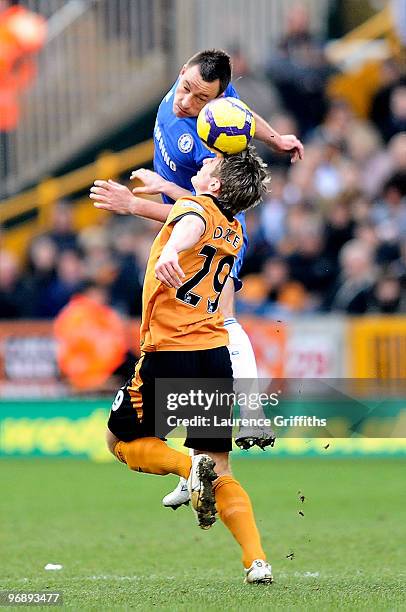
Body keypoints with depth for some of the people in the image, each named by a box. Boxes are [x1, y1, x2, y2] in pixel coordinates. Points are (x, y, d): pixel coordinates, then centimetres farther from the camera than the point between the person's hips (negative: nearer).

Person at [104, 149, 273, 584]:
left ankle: (189, 466, -13)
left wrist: (171, 251, -54)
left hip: (169, 352, -6)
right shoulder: (234, 232, 16)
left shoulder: (194, 206, -6)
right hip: (216, 353, 7)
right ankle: (257, 560, -9)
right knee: (221, 475, 11)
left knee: (122, 441, 15)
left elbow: (192, 224, -33)